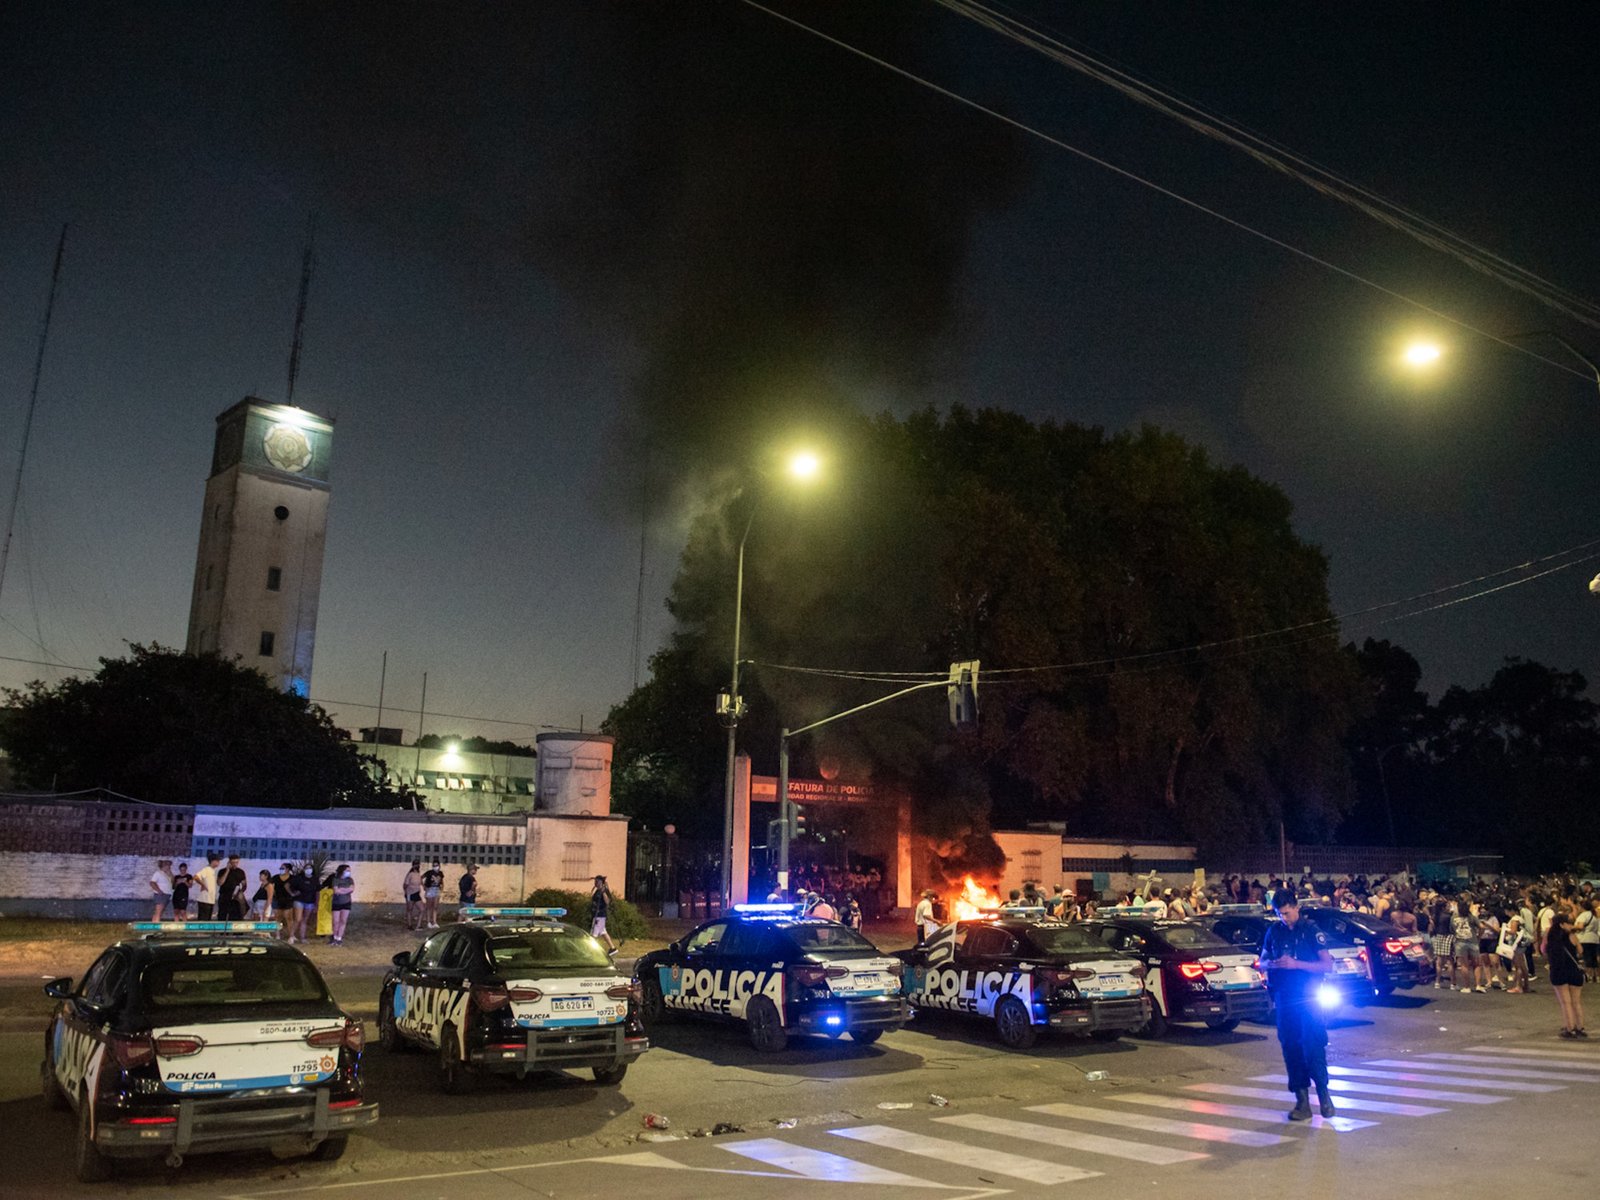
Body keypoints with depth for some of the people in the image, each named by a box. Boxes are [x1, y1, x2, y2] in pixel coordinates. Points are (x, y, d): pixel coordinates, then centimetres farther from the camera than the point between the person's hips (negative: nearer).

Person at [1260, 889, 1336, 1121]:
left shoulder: (1310, 930, -4)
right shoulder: (1273, 931, 8)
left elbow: (1327, 965, -6)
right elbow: (1263, 960, 17)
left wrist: (1296, 964, -18)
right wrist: (1272, 964, -7)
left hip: (1308, 999, -4)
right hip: (1284, 999, 4)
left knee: (1313, 1047, -6)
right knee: (1290, 1049, 5)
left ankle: (1323, 1093, 12)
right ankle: (1302, 1100, 12)